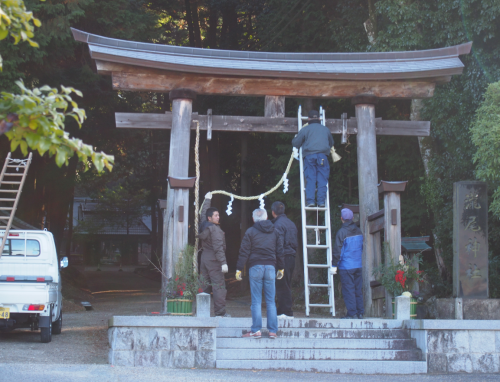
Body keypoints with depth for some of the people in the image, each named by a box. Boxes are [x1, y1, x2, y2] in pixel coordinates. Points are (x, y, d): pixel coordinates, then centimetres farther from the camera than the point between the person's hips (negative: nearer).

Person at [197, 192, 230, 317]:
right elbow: (218, 247, -21)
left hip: (204, 258, 9)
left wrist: (207, 200, 44)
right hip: (213, 260, -9)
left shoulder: (204, 225, 10)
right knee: (219, 286, -7)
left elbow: (203, 214, 31)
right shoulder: (215, 229, -14)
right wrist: (223, 262, -24)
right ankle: (220, 312, -9)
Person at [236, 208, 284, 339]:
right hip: (270, 267, 3)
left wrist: (239, 269, 2)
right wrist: (281, 268, 23)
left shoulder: (250, 232, 1)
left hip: (255, 267, -3)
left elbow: (244, 252, -2)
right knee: (271, 301, 5)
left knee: (256, 300, -1)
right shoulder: (274, 232, 11)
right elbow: (280, 251, 14)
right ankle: (273, 330, 4)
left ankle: (256, 330, -3)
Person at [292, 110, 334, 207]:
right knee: (322, 179, 1)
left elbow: (296, 143, 10)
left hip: (309, 155, -1)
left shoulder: (305, 129, 10)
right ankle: (321, 201, -5)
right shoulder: (325, 129, 19)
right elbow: (331, 142, 33)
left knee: (310, 178, 0)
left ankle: (310, 200, -8)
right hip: (323, 155, 1)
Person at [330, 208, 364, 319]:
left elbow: (337, 250, -12)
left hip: (346, 267, -6)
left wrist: (334, 265, -7)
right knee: (358, 289, 10)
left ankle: (352, 313, -4)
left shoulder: (342, 232, -12)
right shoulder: (358, 231, 9)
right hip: (358, 265, 6)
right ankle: (360, 312, 13)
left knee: (348, 290, -3)